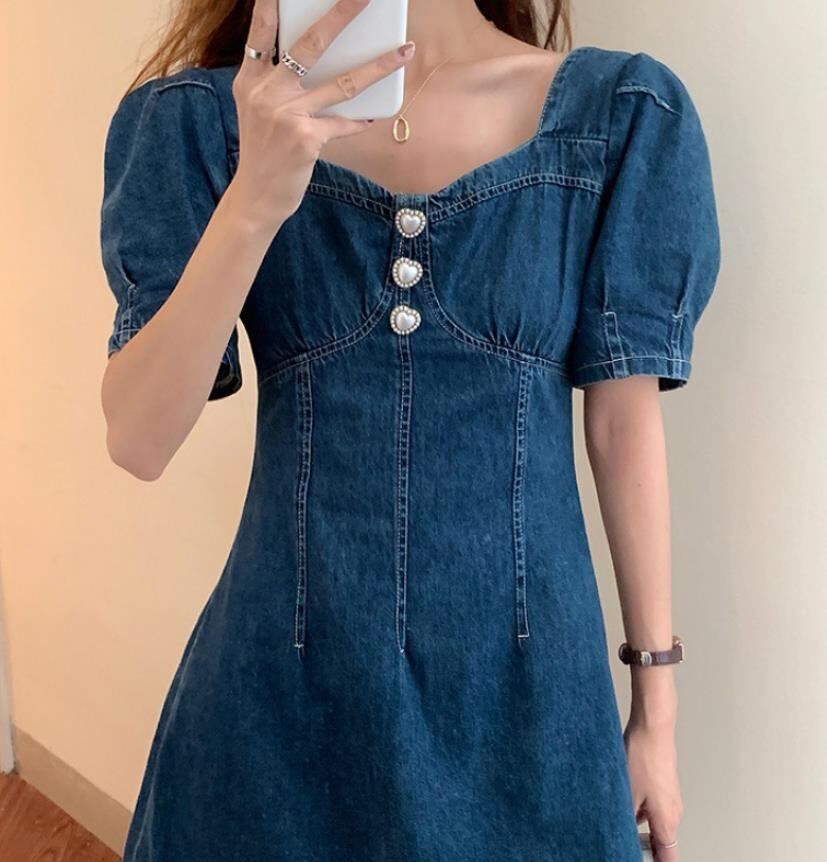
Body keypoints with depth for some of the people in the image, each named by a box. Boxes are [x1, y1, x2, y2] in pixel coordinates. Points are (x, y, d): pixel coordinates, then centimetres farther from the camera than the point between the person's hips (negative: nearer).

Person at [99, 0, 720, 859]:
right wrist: (255, 198, -25)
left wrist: (657, 704, 2)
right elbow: (138, 443, -12)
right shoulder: (205, 117, -5)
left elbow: (624, 424, -2)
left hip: (524, 679, 0)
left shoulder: (619, 112, -5)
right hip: (286, 684, 1)